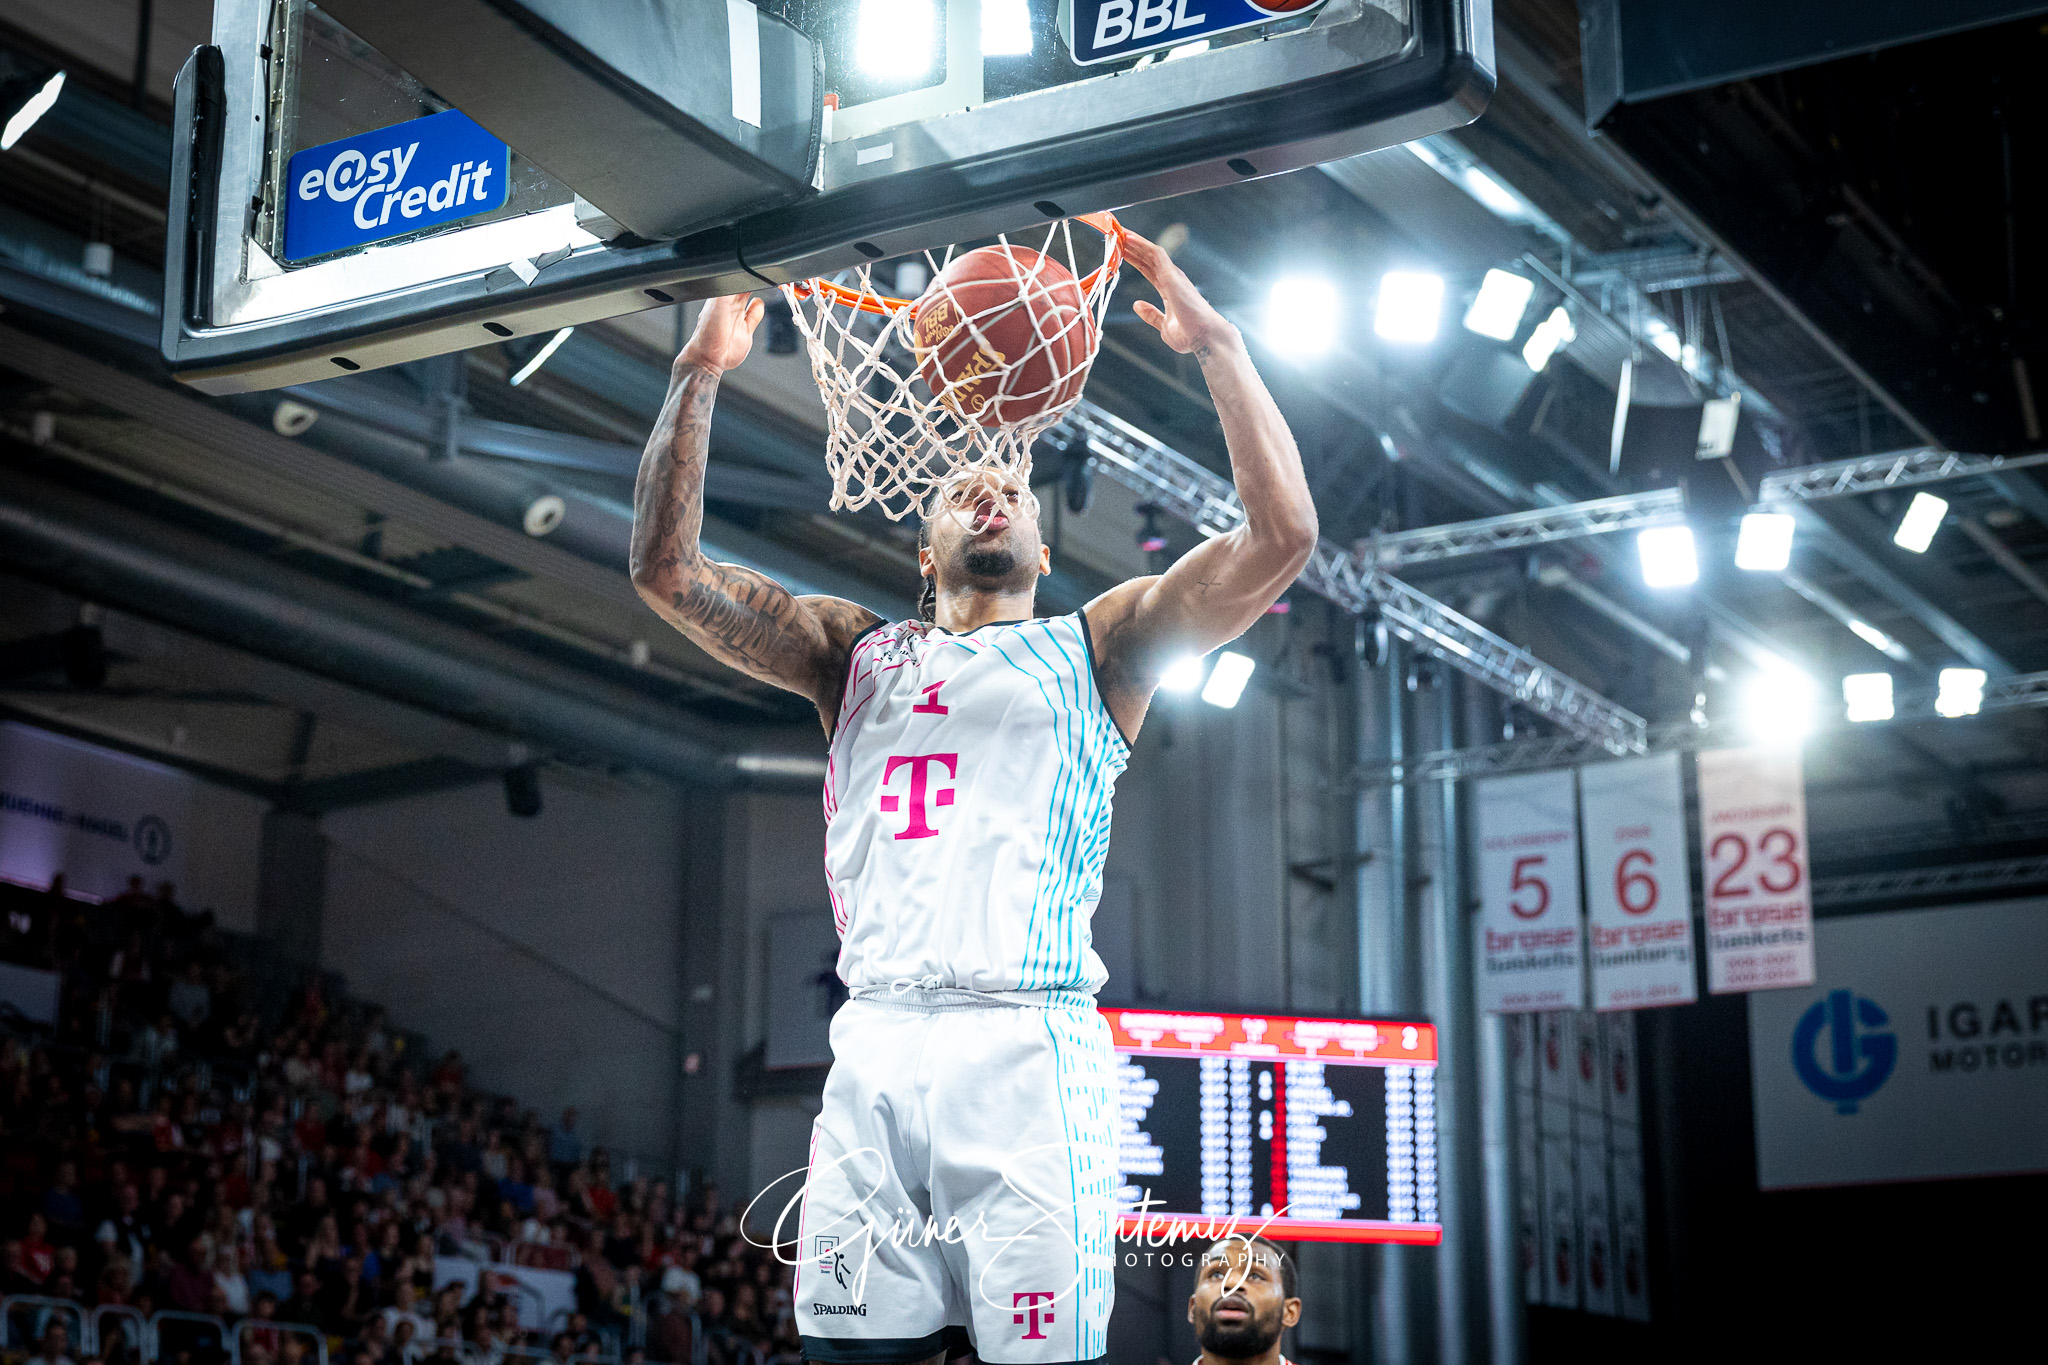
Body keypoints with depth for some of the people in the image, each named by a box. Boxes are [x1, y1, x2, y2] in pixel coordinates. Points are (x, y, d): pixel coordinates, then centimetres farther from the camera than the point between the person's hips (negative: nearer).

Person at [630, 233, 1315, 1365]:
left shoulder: (1095, 647, 16)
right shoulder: (860, 654, 23)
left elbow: (1281, 534, 5)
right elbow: (667, 569, 16)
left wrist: (1215, 345, 4)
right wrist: (699, 373, 10)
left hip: (1026, 1046, -2)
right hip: (873, 1048, 2)